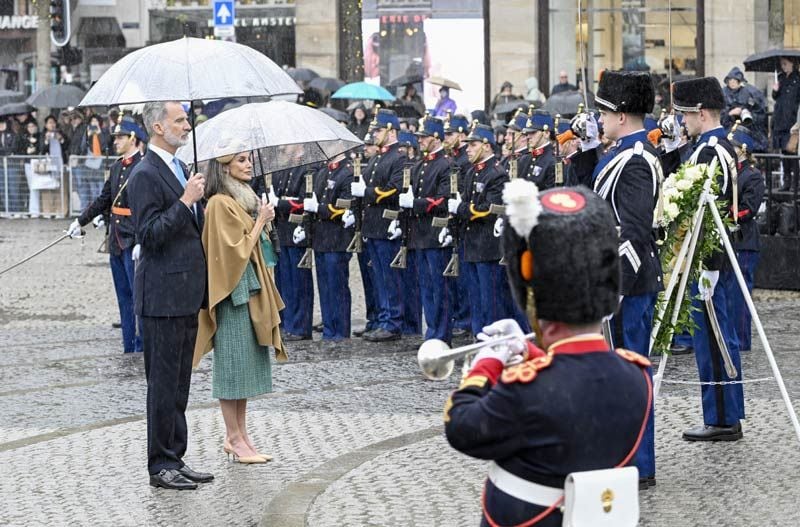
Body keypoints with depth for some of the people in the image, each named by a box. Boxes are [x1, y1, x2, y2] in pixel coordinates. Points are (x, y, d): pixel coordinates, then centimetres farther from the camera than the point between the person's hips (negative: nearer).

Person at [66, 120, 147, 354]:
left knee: (138, 294, -4)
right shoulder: (117, 167, 12)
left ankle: (142, 346, 2)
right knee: (124, 297, 12)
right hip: (116, 240, 8)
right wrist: (80, 221, 26)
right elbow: (103, 200, 22)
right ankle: (129, 347, 17)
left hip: (133, 241, -8)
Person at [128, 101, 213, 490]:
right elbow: (149, 234, -20)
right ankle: (161, 465, 3)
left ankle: (175, 458, 20)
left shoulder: (178, 169, 16)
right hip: (163, 295, -9)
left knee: (179, 383, 13)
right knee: (164, 382, -3)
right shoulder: (145, 176, -13)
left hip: (186, 293, 9)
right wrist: (185, 202, -22)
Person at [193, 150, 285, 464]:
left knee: (247, 363, 10)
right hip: (234, 291, -10)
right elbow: (237, 249, -16)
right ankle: (234, 438, 0)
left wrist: (263, 220, 9)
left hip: (252, 290, 10)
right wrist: (261, 220, -10)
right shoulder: (220, 203, -13)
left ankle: (239, 436, 14)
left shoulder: (244, 199, 16)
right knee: (234, 362, -4)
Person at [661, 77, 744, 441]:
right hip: (712, 259, 10)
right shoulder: (718, 147, 13)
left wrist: (707, 268, -23)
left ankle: (721, 421, 2)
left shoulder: (712, 151, -18)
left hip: (706, 260, -10)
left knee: (711, 339, -4)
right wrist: (671, 149, 11)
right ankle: (728, 416, 21)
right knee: (718, 339, 14)